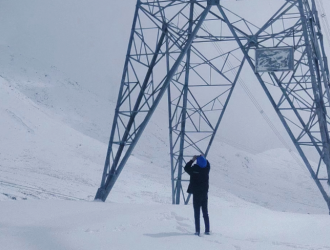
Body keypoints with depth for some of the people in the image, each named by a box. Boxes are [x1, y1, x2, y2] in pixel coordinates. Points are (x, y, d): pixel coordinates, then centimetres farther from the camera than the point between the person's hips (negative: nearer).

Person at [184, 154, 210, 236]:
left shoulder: (194, 169, -17)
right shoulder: (207, 168, -5)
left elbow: (186, 168, 3)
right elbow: (207, 163, 20)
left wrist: (192, 160, 4)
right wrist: (203, 158, 18)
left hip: (196, 193, -4)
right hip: (204, 193, 4)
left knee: (197, 213, 0)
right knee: (205, 213, 13)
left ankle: (197, 231, -3)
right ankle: (207, 230, 14)